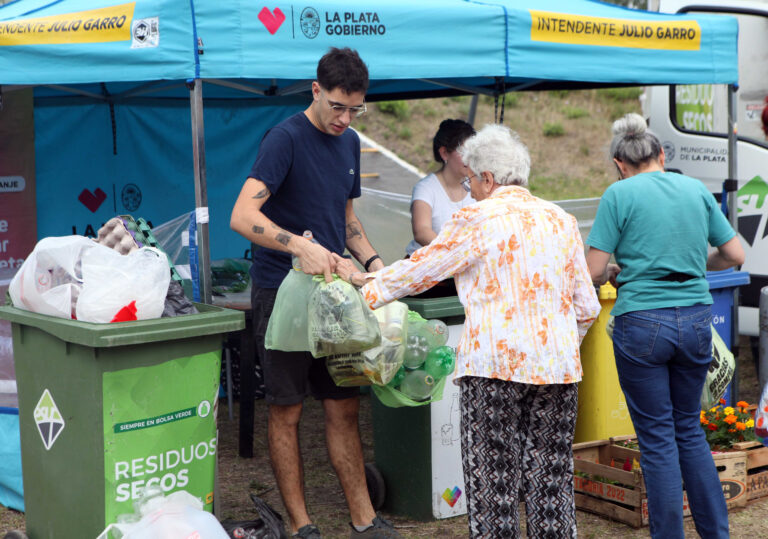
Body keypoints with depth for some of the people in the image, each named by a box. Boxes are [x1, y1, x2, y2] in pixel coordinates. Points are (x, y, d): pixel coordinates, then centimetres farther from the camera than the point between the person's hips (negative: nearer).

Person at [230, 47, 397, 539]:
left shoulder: (349, 143, 12)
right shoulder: (285, 138, -11)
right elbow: (242, 216, -21)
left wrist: (371, 260, 7)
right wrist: (301, 246, -32)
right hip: (282, 290, -6)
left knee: (344, 406, 8)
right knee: (287, 409, 2)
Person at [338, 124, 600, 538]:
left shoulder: (477, 220, -4)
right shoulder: (561, 221, 12)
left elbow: (421, 269, 5)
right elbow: (587, 308, 14)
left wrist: (370, 284, 18)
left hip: (495, 363, -5)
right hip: (557, 364, 5)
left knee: (492, 473, 2)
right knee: (552, 472, 10)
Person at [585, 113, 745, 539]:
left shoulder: (620, 194, -6)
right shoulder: (696, 189, 7)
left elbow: (592, 271, -9)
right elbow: (734, 255, 11)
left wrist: (614, 273, 13)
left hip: (642, 324, -4)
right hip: (696, 320, 5)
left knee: (657, 437, 6)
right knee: (689, 428, 19)